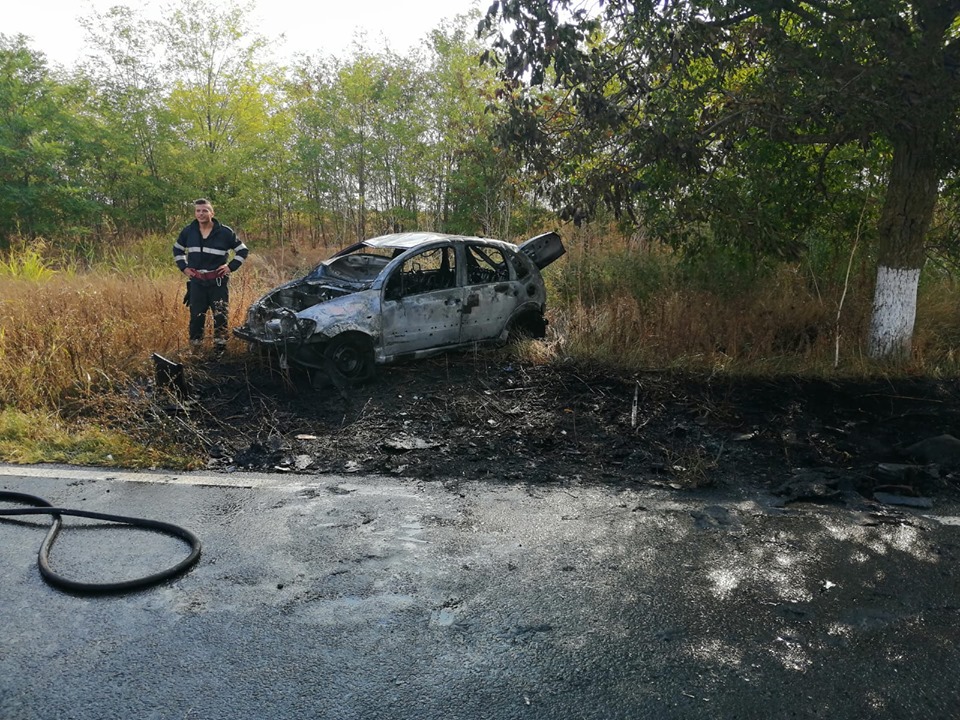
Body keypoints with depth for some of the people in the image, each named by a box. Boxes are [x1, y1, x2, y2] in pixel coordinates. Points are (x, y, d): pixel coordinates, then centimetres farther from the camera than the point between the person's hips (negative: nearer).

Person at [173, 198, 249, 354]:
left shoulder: (224, 232, -6)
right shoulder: (188, 231, 2)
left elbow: (242, 250, 2)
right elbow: (177, 249, 20)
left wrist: (231, 266, -7)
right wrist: (183, 267, 8)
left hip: (218, 282, -2)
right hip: (196, 281, 2)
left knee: (220, 316, 1)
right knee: (196, 316, 6)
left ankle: (220, 348, 10)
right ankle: (195, 347, 16)